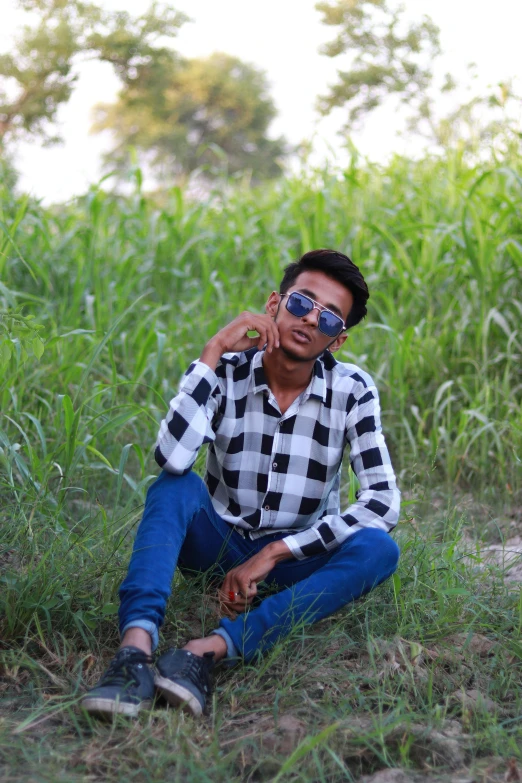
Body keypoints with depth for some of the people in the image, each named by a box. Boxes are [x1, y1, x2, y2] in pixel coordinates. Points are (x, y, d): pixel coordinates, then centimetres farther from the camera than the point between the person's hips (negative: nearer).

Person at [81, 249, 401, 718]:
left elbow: (384, 502, -20)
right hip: (217, 540, 0)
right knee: (175, 486, -30)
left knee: (379, 549, -30)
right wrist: (213, 352, -31)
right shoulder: (227, 372, -14)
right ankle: (137, 648, -47)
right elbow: (172, 458, -31)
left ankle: (211, 649, -42)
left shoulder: (353, 391, -12)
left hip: (297, 556, 1)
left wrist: (273, 554, -24)